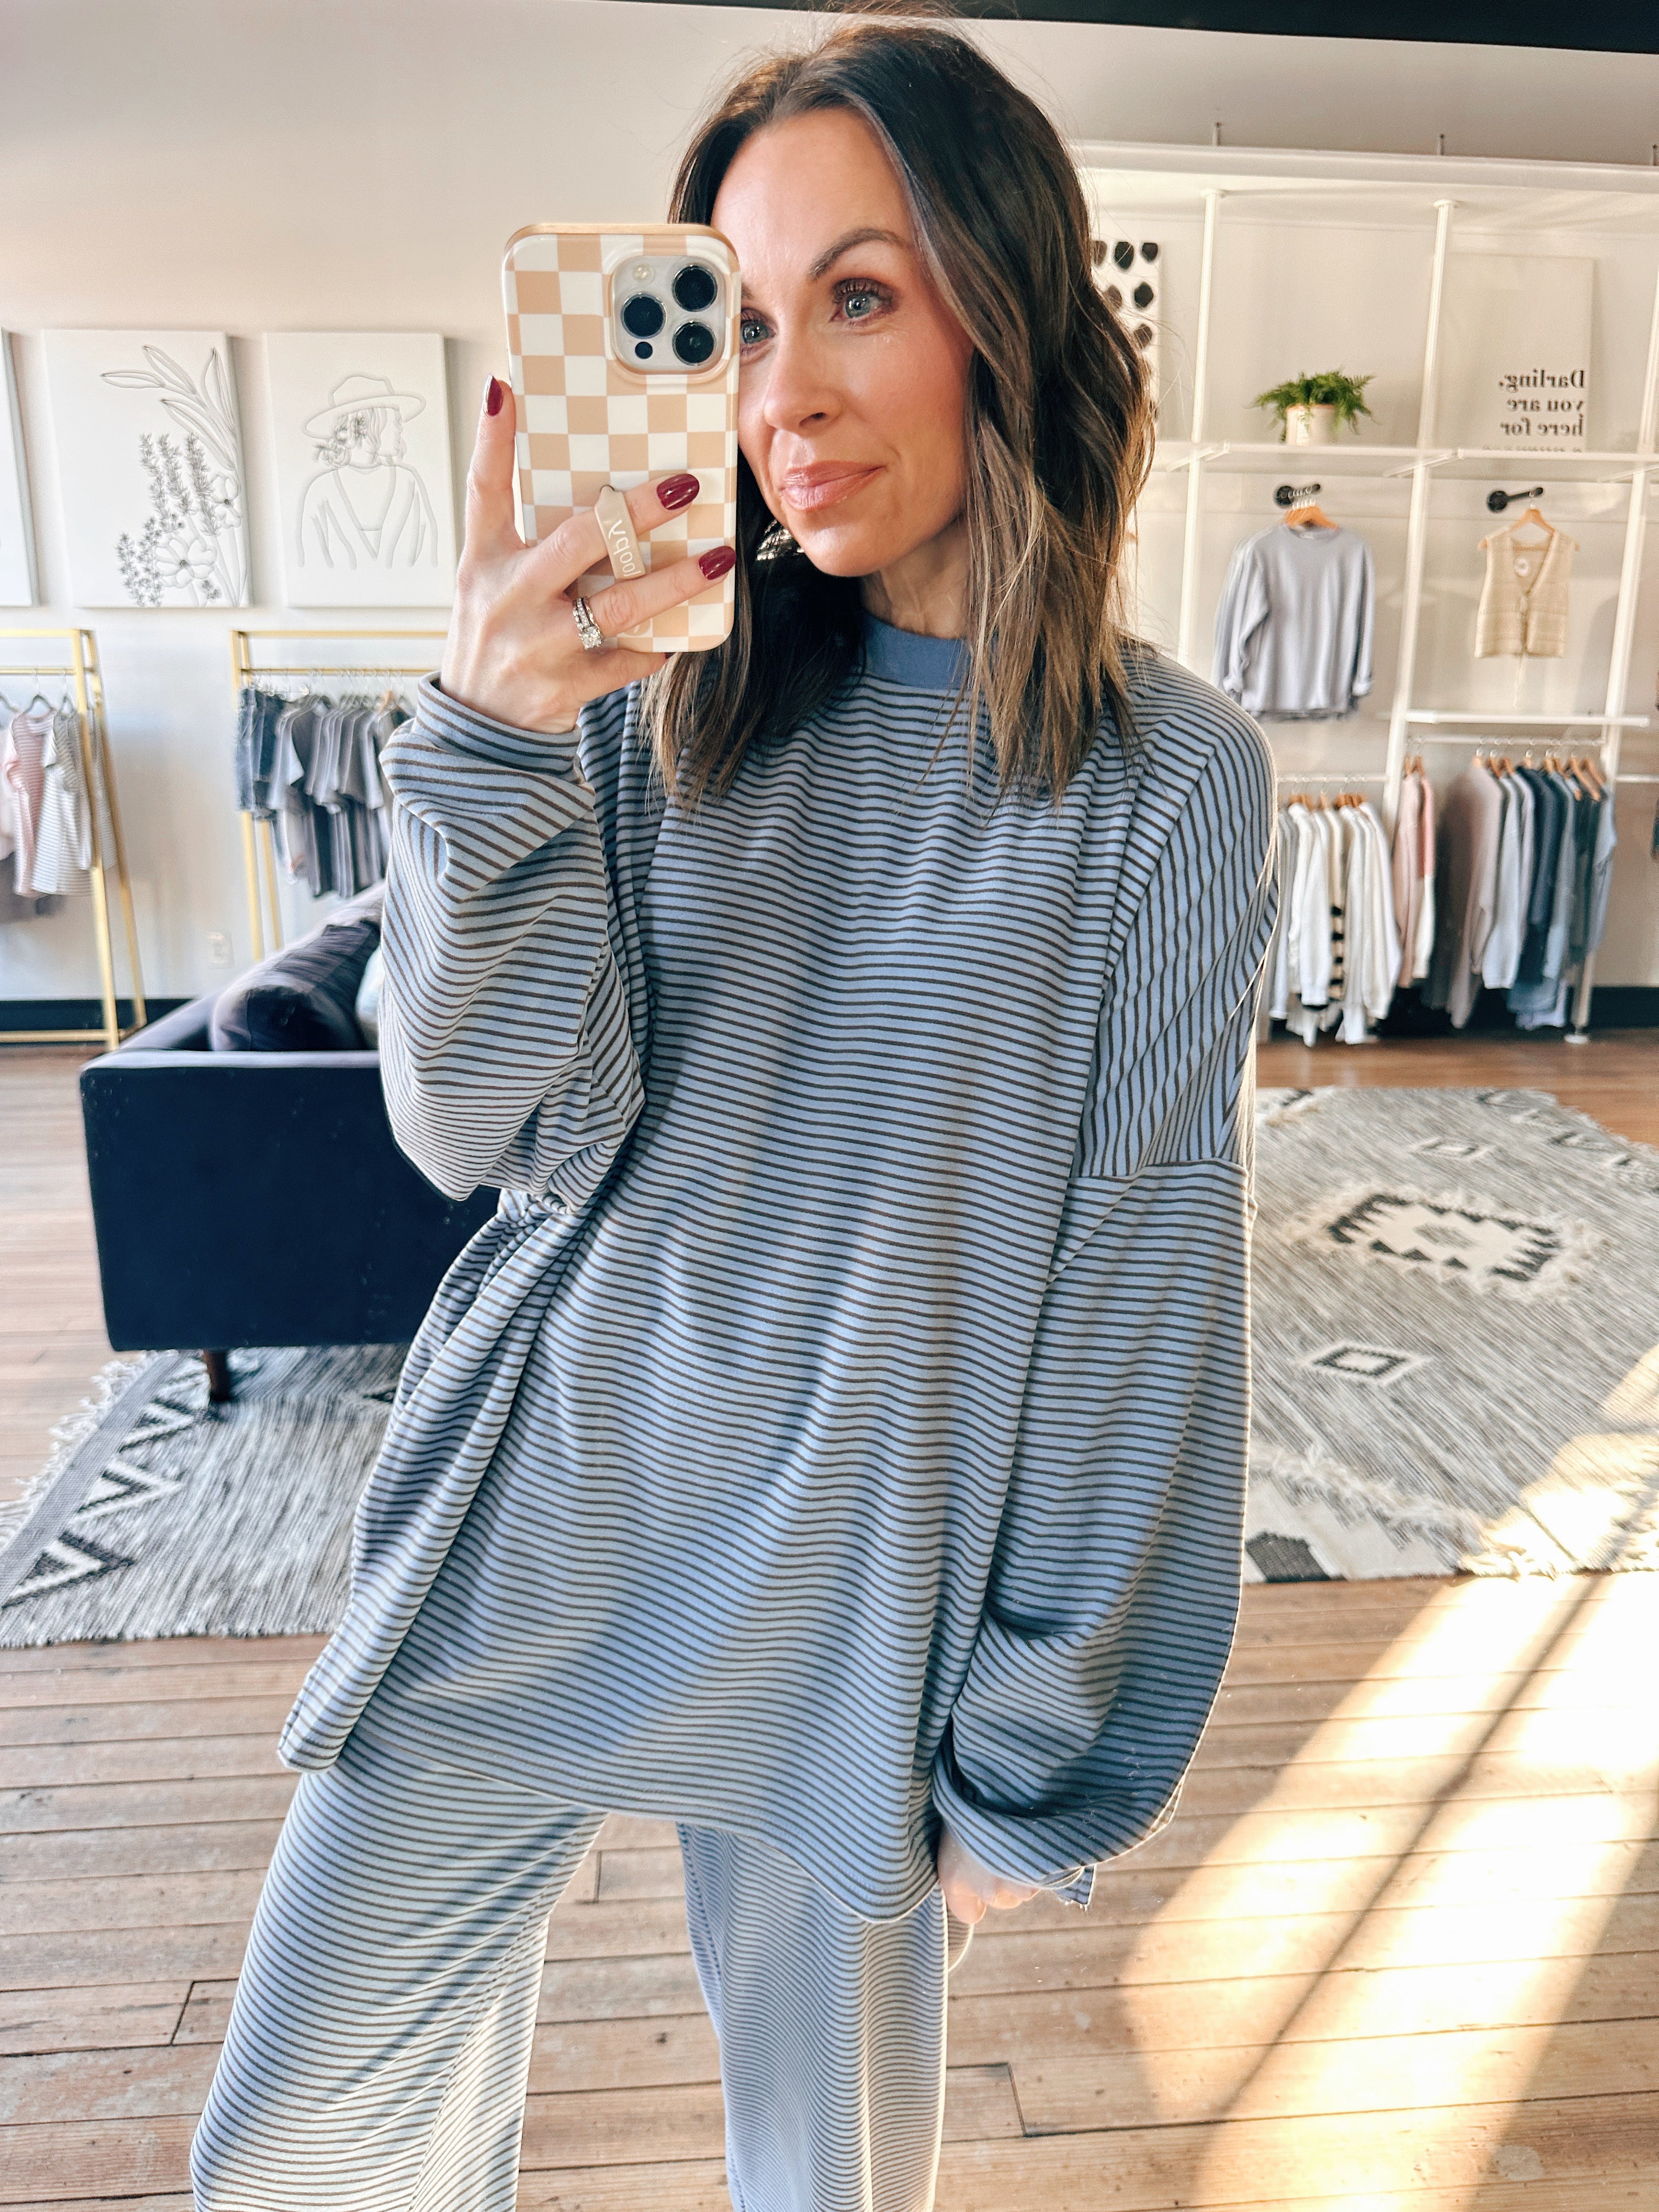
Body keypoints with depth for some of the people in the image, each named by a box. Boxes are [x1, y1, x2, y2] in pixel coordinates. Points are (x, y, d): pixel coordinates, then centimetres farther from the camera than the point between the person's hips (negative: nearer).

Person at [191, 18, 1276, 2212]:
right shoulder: (659, 688, -3)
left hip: (860, 1600, -1)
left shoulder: (1170, 778, -10)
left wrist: (1040, 1748, -2)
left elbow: (1142, 1286, -7)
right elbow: (500, 1140, -9)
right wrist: (491, 750, -25)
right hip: (533, 1539, 3)